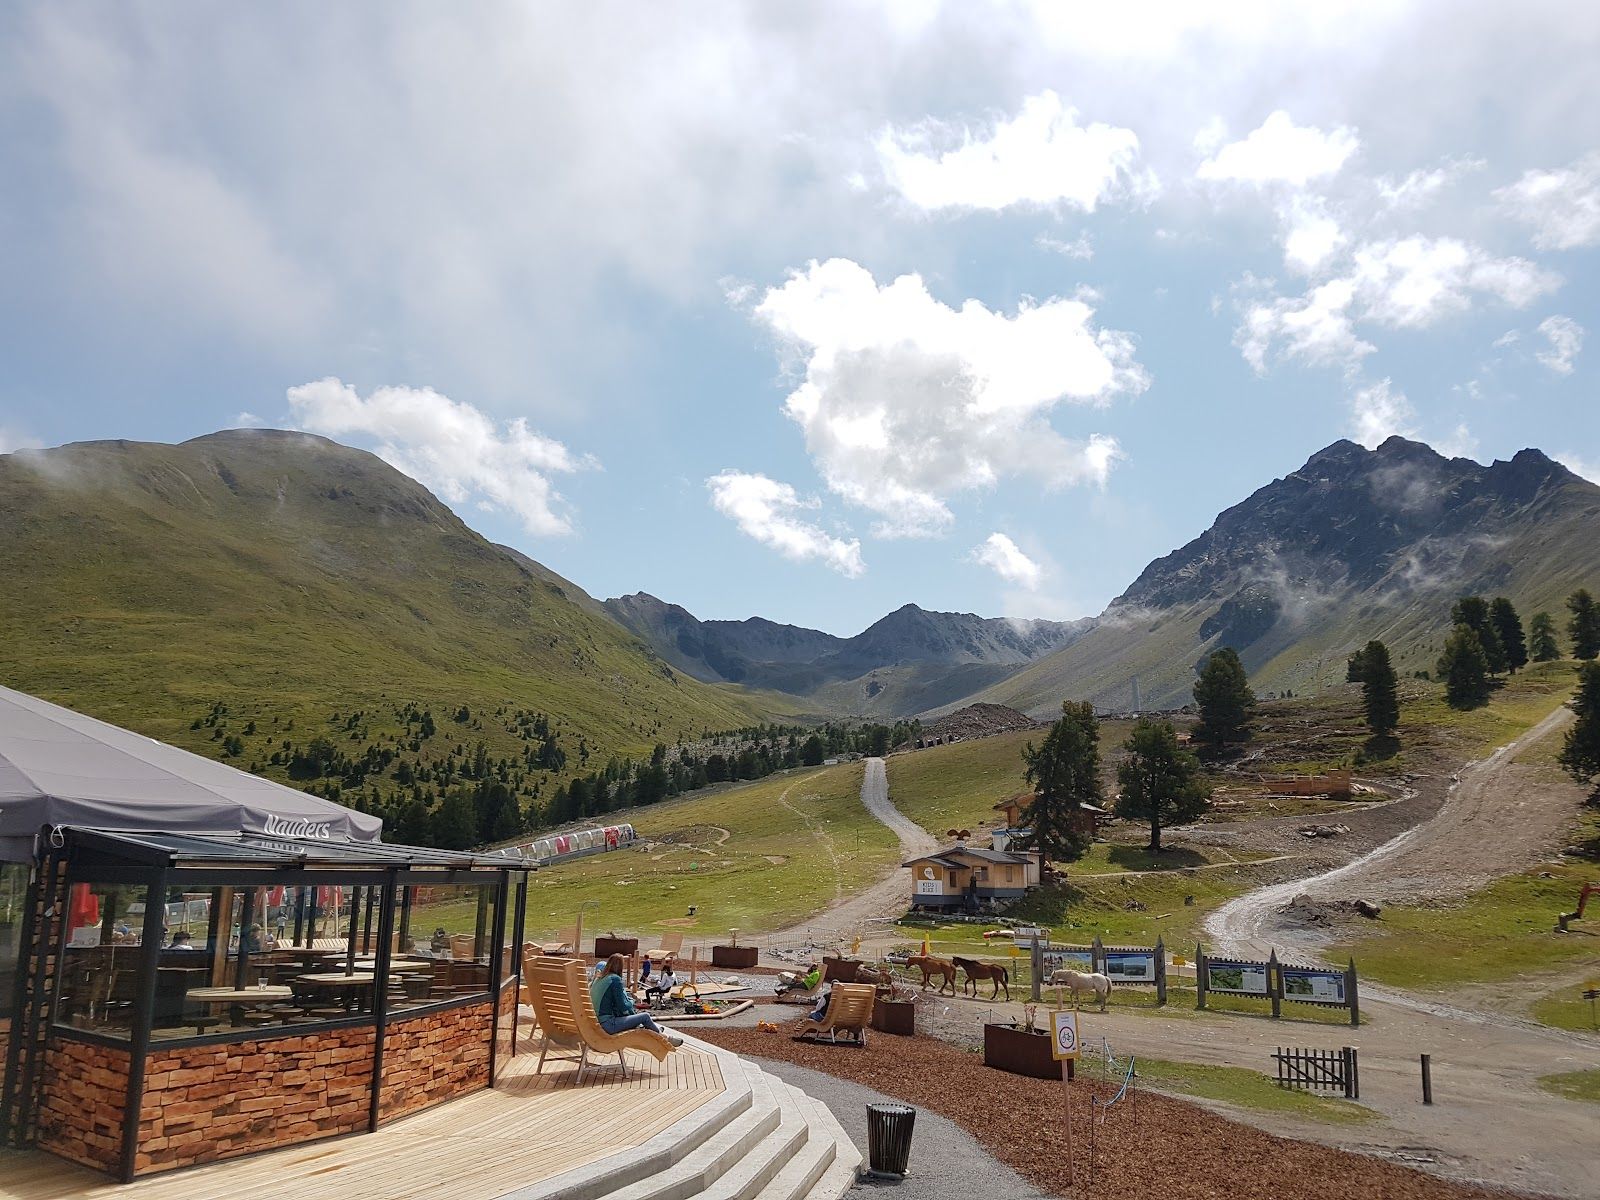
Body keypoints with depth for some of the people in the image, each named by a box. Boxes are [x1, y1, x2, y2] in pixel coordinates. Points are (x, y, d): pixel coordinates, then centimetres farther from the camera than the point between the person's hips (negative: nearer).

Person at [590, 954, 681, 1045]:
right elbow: (623, 1006, -12)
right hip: (609, 1024, -9)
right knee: (645, 1016, -3)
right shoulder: (615, 979, -13)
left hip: (599, 1022, 9)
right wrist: (631, 1001, 8)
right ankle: (664, 1037, 16)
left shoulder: (598, 980, 12)